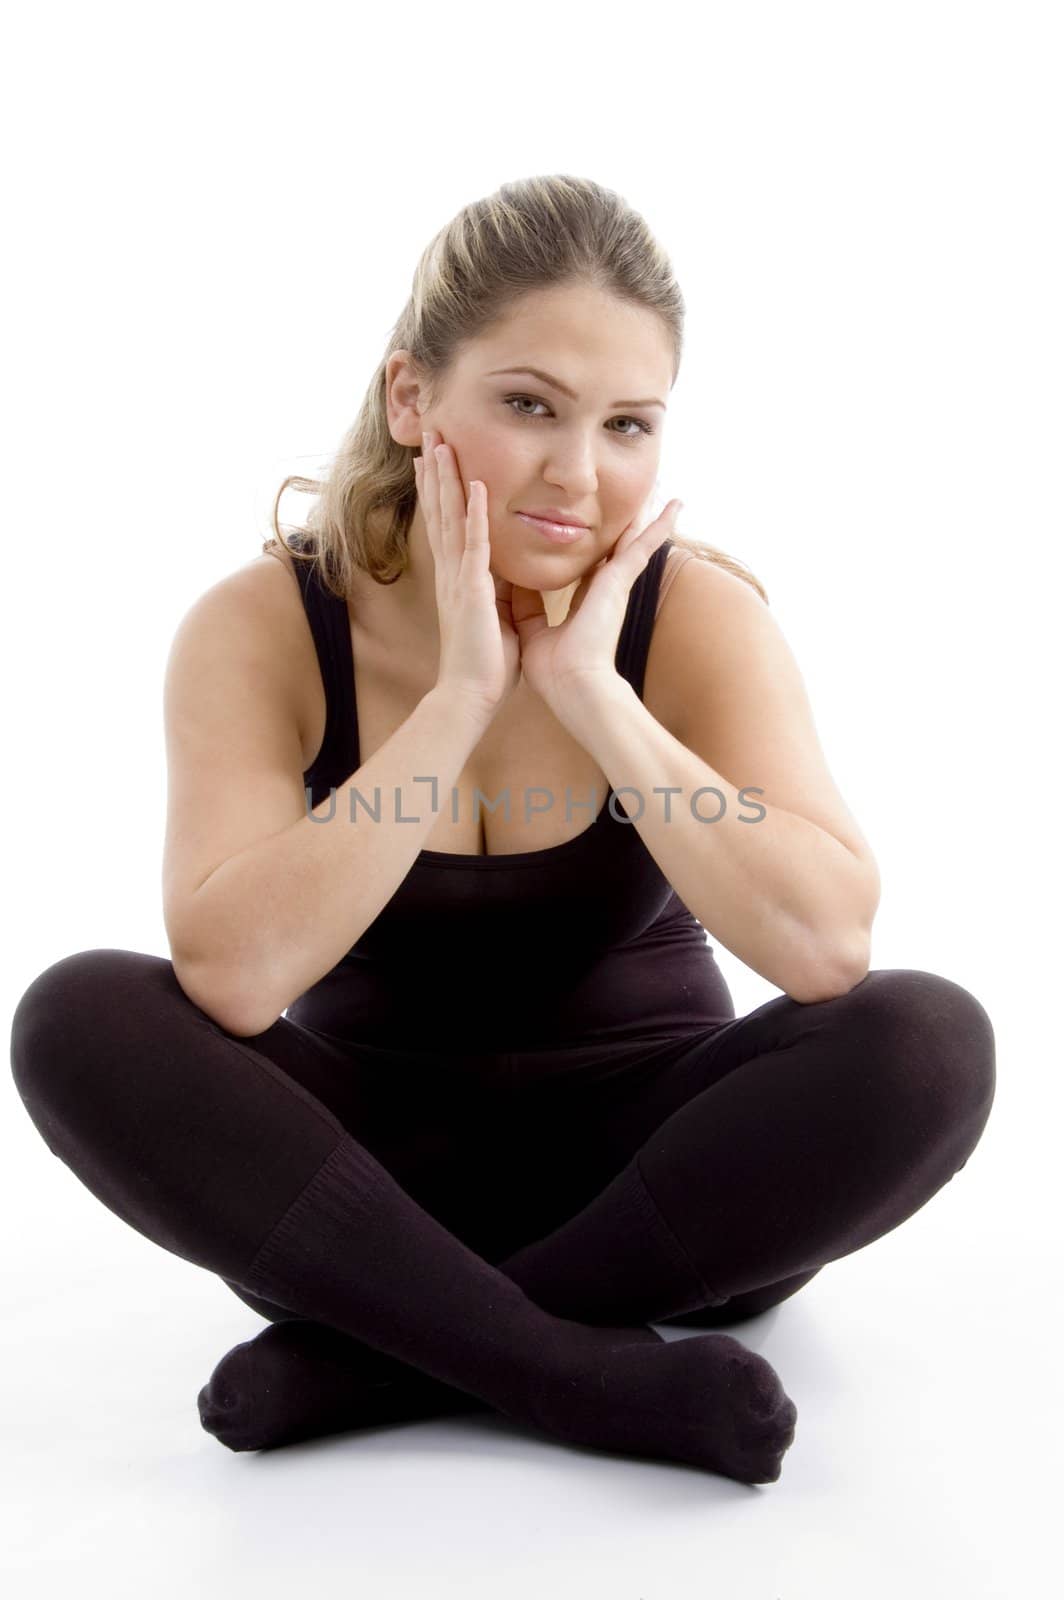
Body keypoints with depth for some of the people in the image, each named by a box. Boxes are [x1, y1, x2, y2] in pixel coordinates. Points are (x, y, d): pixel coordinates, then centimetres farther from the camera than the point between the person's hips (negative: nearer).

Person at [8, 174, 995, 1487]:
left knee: (927, 1043, -27)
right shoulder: (261, 627, -12)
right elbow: (234, 976, -26)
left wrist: (592, 692, -26)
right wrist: (460, 693, -26)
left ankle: (385, 1350, -19)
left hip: (642, 1162, 1)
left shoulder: (698, 613, -11)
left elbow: (824, 946, -25)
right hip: (366, 1165, 0)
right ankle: (588, 1374, -24)